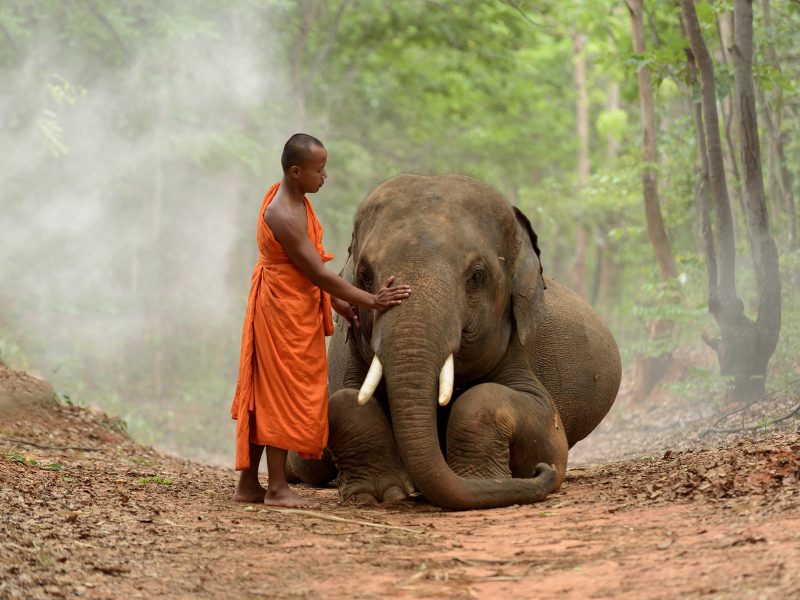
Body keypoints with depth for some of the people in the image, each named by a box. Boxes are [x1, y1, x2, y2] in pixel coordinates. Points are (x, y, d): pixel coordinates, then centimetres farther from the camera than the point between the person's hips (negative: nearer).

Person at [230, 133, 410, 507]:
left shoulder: (288, 196, 6)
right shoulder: (285, 217, -25)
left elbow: (309, 264, 14)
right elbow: (319, 274, -23)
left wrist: (337, 302, 14)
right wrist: (372, 302, -20)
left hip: (290, 306, 10)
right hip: (285, 309, -10)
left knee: (264, 397, 11)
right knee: (283, 396, -3)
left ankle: (248, 484, 16)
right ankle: (277, 487, 2)